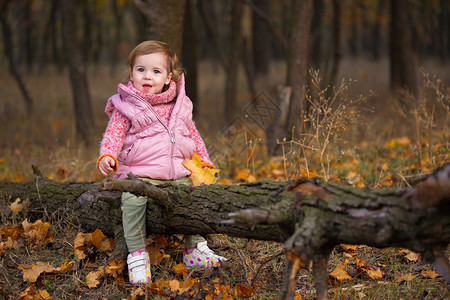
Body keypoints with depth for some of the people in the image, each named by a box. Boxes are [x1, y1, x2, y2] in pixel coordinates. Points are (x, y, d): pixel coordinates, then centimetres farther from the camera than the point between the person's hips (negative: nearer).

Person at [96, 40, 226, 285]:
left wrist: (204, 161, 21)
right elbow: (114, 134, -9)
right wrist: (107, 156, -28)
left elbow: (193, 135, 24)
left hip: (177, 175, 4)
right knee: (133, 201, -30)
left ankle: (195, 250, 11)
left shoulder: (178, 106, 13)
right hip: (138, 174, -4)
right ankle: (137, 255, -20)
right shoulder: (125, 107, 0)